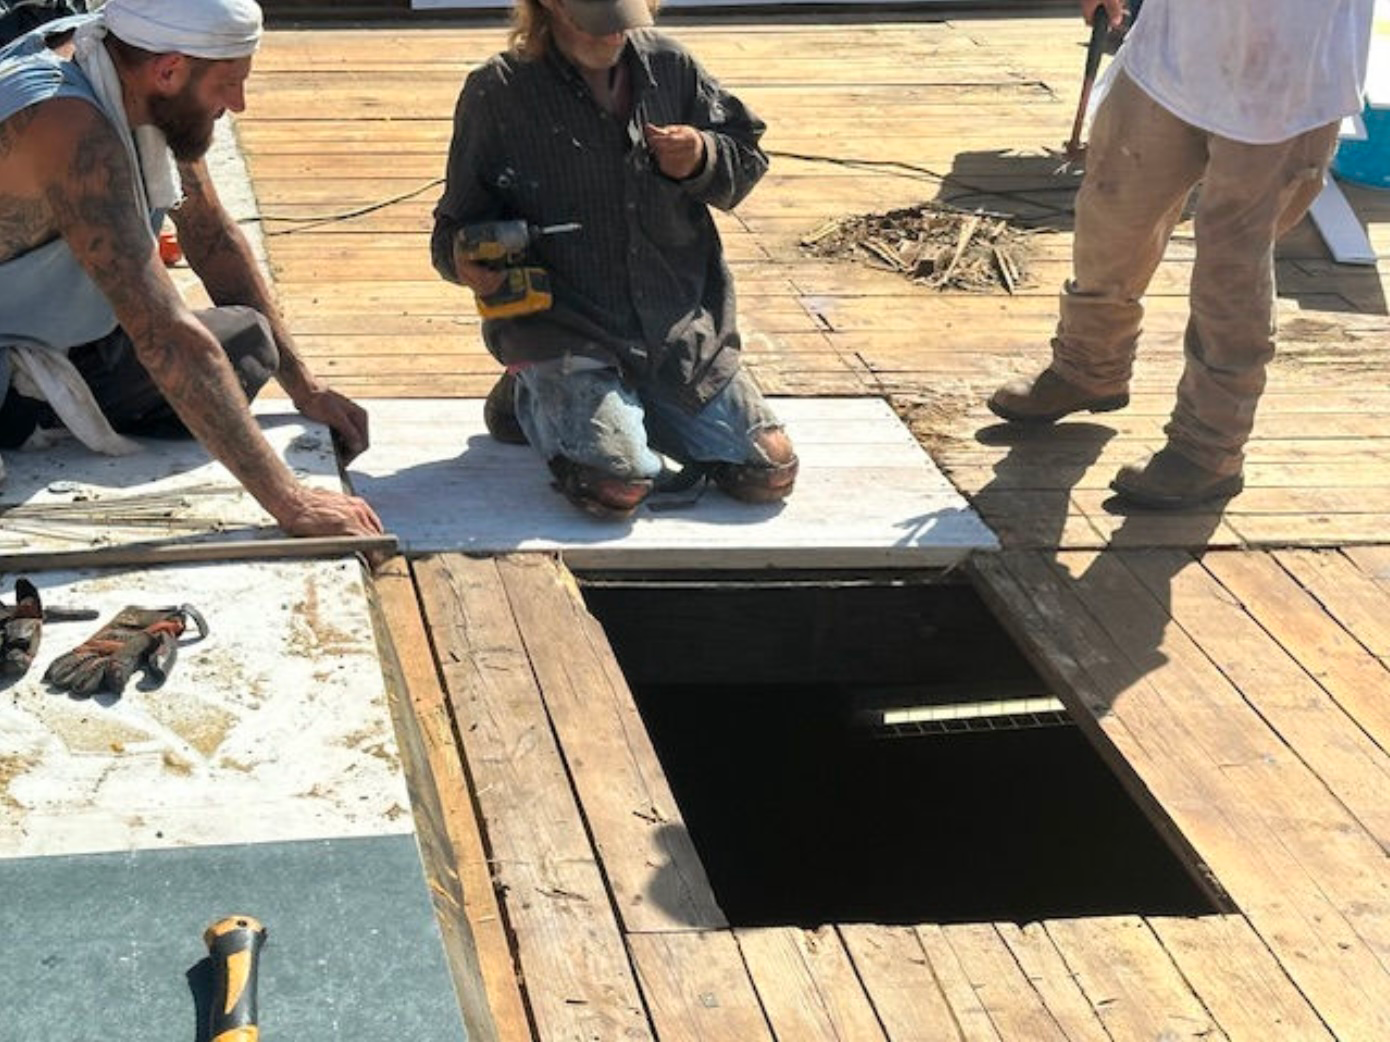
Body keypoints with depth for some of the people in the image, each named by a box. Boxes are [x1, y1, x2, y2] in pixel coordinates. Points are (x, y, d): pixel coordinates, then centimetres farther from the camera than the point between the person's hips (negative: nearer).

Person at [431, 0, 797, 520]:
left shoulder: (669, 65, 5)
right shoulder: (497, 91, -5)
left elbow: (748, 154, 14)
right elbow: (462, 216, 4)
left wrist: (705, 160, -10)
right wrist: (462, 255, -20)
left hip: (679, 322, 5)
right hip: (563, 328, -4)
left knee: (770, 475, -2)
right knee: (615, 484, -25)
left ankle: (628, 403, 21)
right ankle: (534, 400, 9)